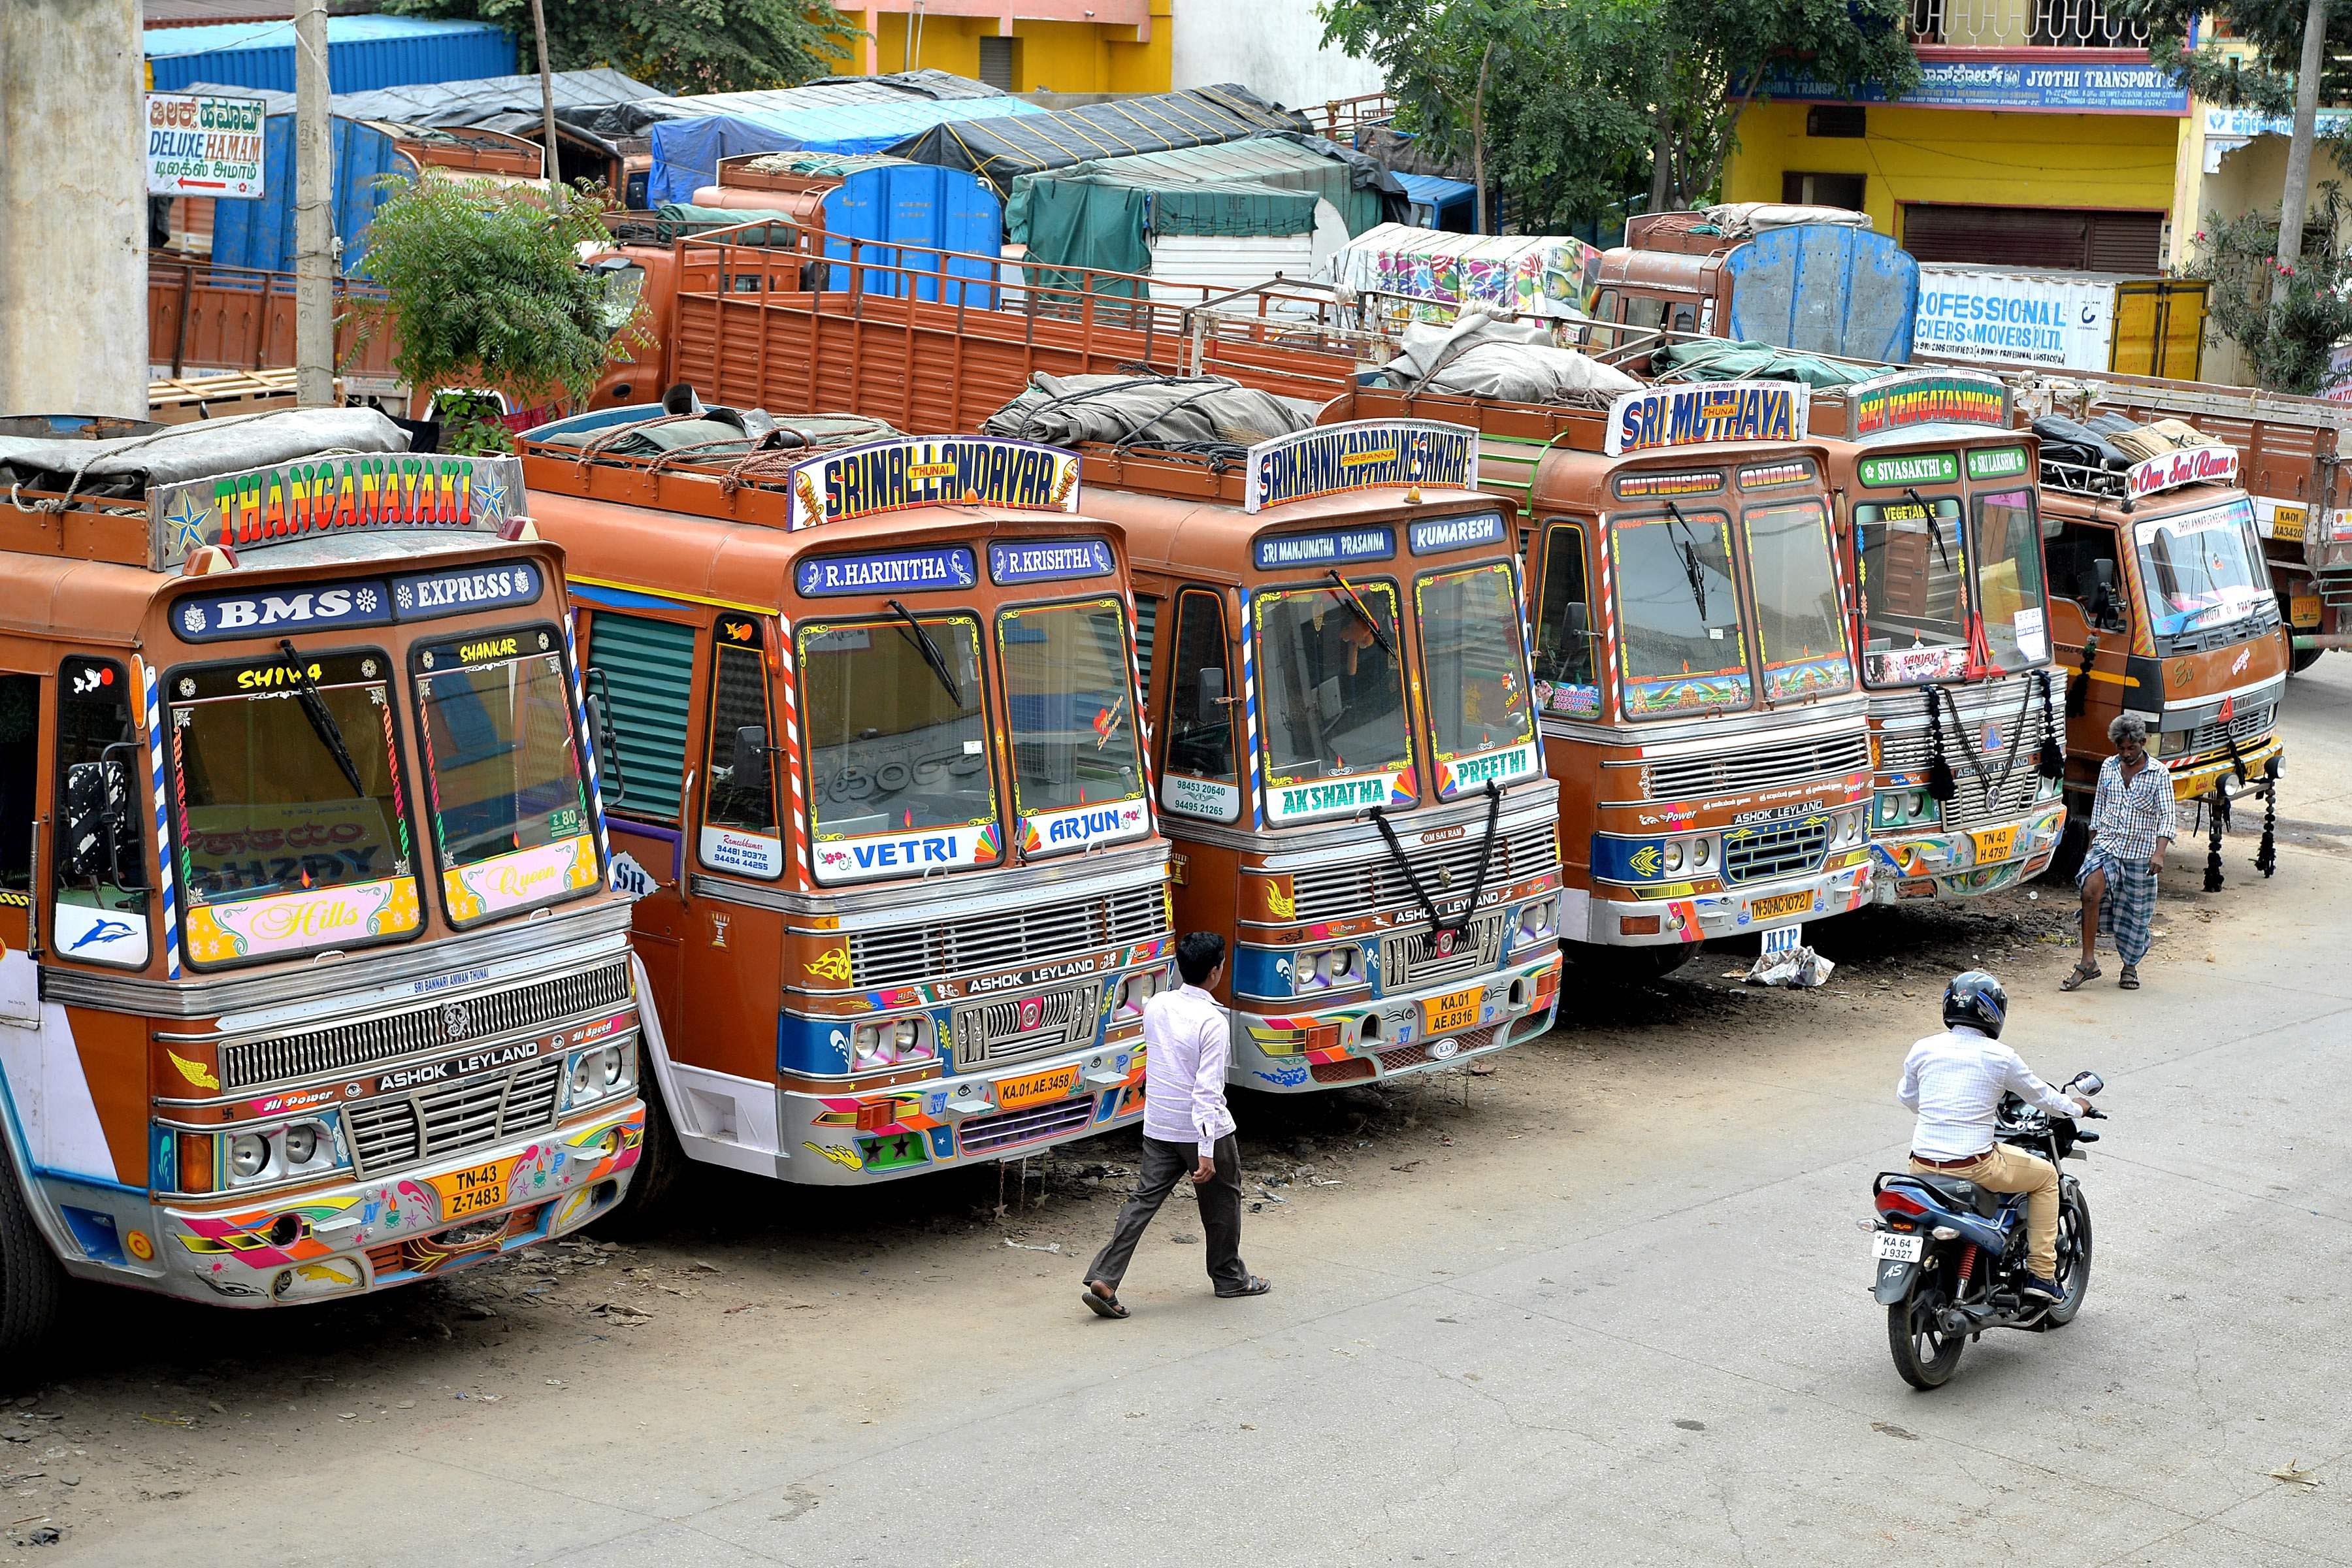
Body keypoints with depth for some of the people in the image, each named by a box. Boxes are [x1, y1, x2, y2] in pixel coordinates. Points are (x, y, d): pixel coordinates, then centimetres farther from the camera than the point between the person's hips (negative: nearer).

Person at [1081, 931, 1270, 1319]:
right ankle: (1229, 1277, 31)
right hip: (1201, 1130, -6)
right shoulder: (1213, 1022, -21)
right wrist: (1206, 1152, -24)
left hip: (1158, 1128, 6)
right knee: (1222, 1200, 15)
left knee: (1143, 1199, 5)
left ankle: (1103, 1279, -6)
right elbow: (1207, 1091, -24)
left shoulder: (1156, 1006, -1)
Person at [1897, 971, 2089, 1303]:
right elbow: (2040, 1095, 10)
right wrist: (2075, 1107, 31)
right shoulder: (2000, 1057, -6)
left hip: (1924, 1164, 4)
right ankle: (2041, 1274, 18)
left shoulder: (1924, 1049, 2)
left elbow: (1906, 1096, 19)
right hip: (1974, 1168, -4)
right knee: (2046, 1176, 21)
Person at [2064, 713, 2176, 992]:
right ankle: (2088, 963, -20)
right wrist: (2092, 843, 18)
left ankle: (2130, 967, 26)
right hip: (2106, 844, 2)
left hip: (2140, 853, -2)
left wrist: (2159, 853, -21)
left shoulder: (2159, 774, -4)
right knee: (2090, 892, -22)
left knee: (2135, 914, 4)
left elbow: (2166, 816, -9)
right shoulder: (2108, 767, 8)